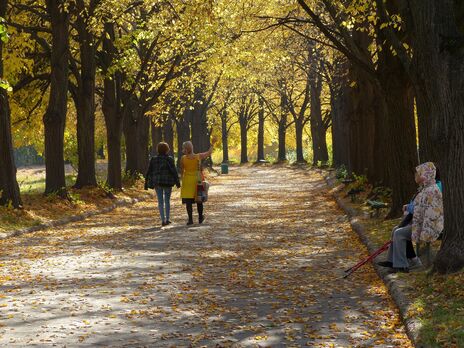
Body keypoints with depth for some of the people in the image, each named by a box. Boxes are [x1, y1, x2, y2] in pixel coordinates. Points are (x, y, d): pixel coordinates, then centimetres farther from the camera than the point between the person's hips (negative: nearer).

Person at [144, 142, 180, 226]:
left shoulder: (153, 159, 2)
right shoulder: (169, 159, -6)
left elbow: (149, 172, 3)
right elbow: (174, 171, -11)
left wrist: (146, 183, 8)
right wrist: (177, 182, -7)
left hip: (157, 182, 2)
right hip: (167, 182, -2)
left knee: (160, 202, 5)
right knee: (167, 201, 13)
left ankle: (163, 220, -1)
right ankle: (167, 219, 13)